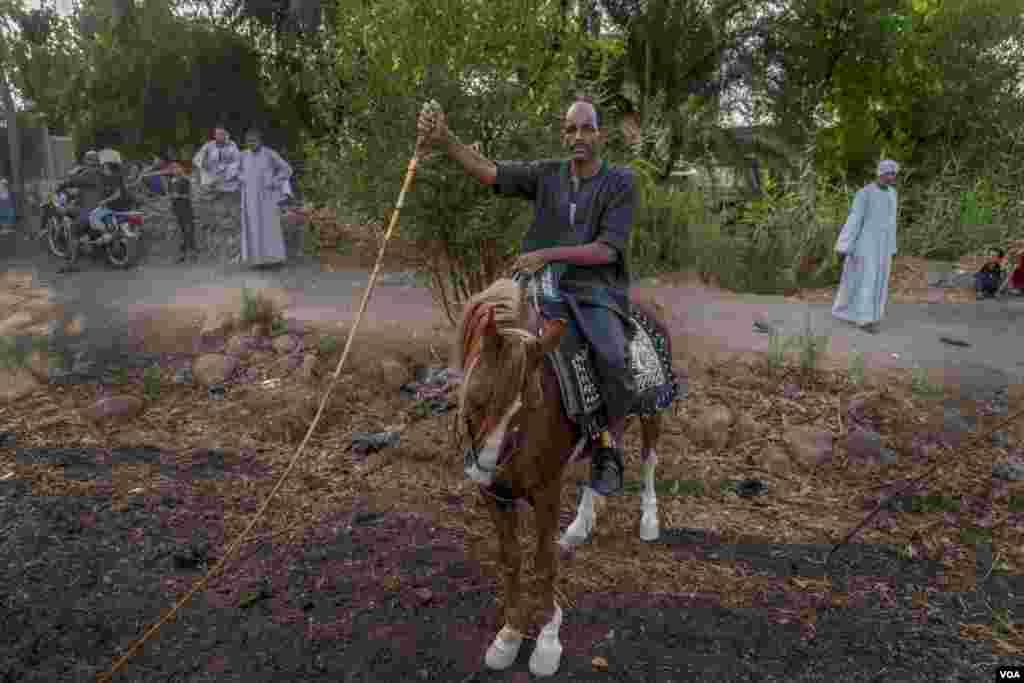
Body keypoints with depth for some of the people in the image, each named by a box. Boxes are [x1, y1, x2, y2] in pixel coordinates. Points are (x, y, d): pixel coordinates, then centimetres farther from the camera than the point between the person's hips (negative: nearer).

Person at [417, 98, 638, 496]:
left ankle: (609, 452, -5)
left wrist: (548, 254, -20)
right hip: (546, 289, 4)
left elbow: (608, 250, -11)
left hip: (597, 292, -4)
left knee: (612, 360, -30)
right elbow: (488, 172, -3)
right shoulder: (547, 175, 9)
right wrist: (444, 140, -18)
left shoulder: (621, 184, -2)